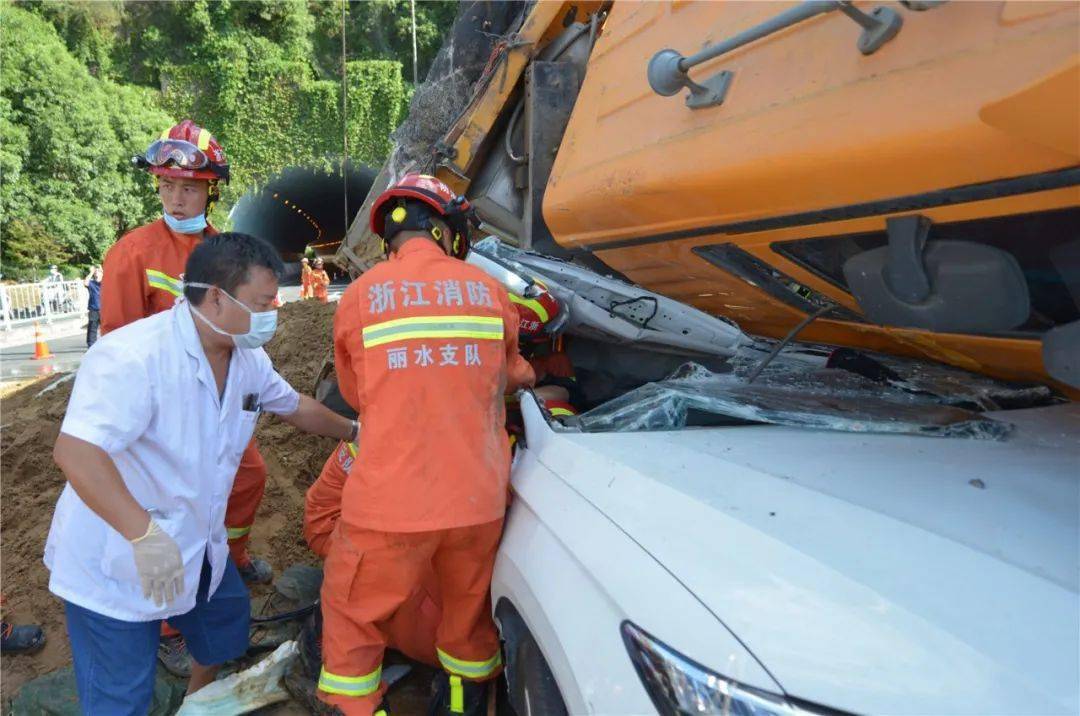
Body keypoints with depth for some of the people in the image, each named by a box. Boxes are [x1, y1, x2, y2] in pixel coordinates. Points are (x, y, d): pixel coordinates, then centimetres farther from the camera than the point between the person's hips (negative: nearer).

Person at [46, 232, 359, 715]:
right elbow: (75, 450, -38)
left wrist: (352, 432, 23)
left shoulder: (248, 359, -3)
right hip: (117, 563, -8)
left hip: (198, 544, 8)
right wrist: (144, 534, -45)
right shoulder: (134, 356, -30)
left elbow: (294, 406, 15)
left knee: (226, 621, 25)